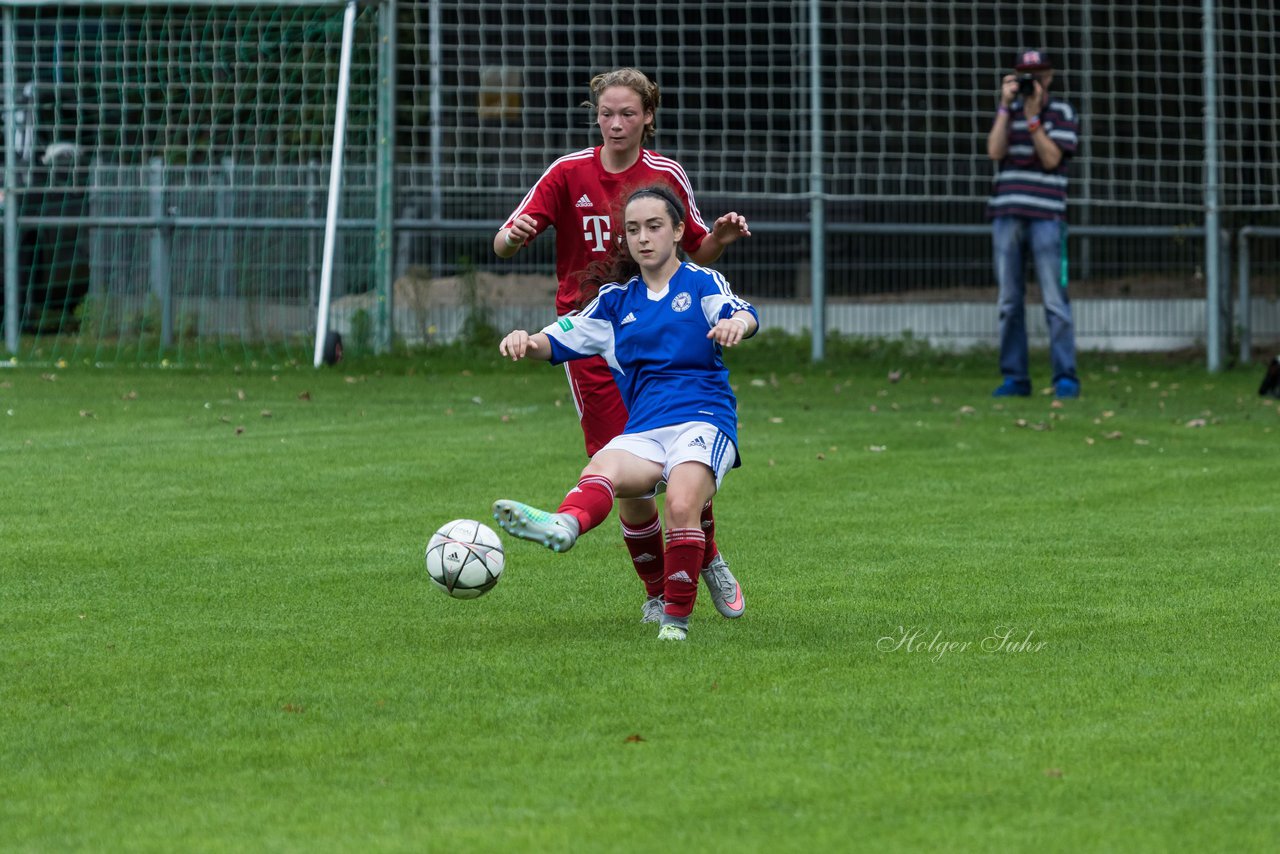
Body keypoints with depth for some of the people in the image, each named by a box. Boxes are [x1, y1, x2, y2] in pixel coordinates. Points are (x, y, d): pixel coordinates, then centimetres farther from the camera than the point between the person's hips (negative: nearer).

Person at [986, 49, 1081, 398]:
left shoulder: (1063, 114, 4)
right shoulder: (1007, 111, 13)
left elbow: (1051, 159, -7)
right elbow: (995, 151, -3)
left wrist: (1033, 116, -12)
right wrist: (1006, 105, -6)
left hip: (1046, 215, -3)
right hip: (1006, 213, 3)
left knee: (1055, 300, -8)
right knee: (1009, 301, 3)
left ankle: (1065, 378, -8)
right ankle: (1015, 378, 6)